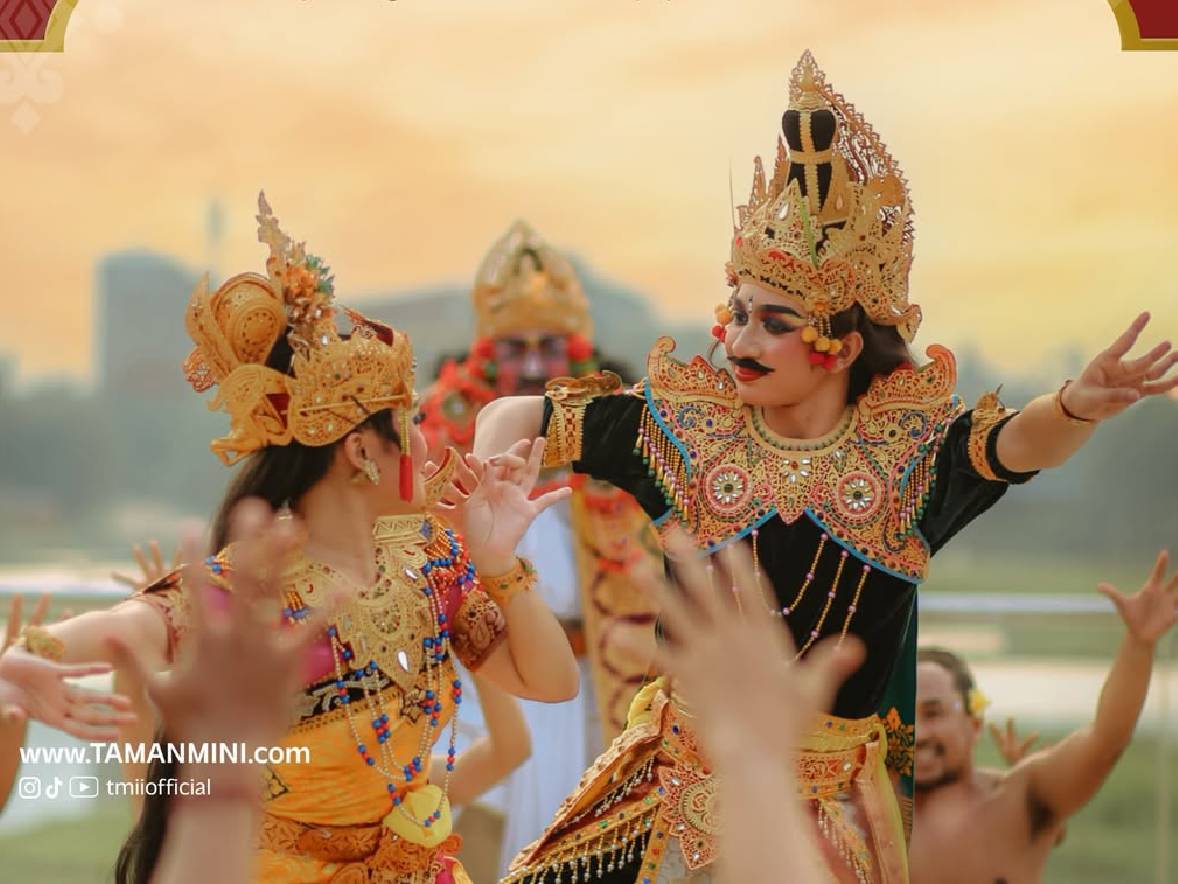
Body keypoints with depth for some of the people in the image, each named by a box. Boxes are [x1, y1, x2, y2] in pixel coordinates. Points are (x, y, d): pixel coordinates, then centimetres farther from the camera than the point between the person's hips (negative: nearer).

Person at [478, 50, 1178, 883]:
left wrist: (1078, 407, -50)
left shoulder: (911, 446, -9)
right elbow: (513, 420, 2)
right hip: (689, 780, 1)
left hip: (838, 806, -1)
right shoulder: (686, 425, -5)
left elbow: (1018, 442, -28)